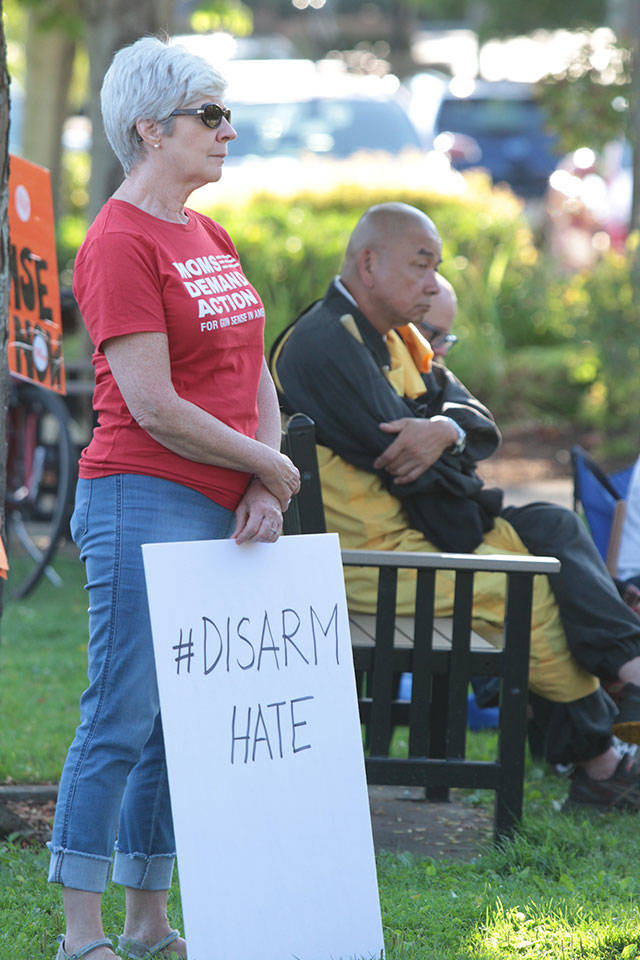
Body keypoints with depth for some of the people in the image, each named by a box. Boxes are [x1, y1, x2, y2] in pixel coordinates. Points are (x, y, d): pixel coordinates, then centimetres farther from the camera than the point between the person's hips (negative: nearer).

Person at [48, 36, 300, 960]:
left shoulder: (211, 240, 16)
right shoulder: (119, 244, -11)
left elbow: (255, 378, 17)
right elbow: (152, 407, -16)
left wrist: (266, 493, 2)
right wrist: (268, 464, -6)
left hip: (223, 512, 8)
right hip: (144, 505, -8)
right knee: (122, 719, -7)